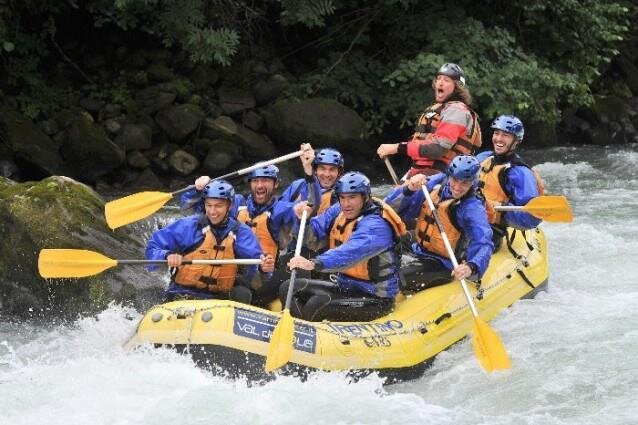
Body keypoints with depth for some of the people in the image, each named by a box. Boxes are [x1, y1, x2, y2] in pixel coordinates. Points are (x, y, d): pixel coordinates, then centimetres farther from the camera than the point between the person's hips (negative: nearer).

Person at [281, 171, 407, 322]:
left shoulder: (376, 225, -23)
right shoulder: (338, 212, 4)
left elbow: (352, 252, -41)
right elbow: (314, 240, 5)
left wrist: (314, 264, -54)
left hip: (375, 299, -9)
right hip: (344, 287, 9)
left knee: (318, 304, -31)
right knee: (288, 289, 2)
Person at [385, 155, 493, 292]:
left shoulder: (473, 208, -20)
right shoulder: (437, 183, -5)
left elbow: (484, 244, -34)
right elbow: (392, 208, -5)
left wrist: (471, 266, -54)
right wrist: (408, 189, -26)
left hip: (440, 265, -7)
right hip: (418, 252, 7)